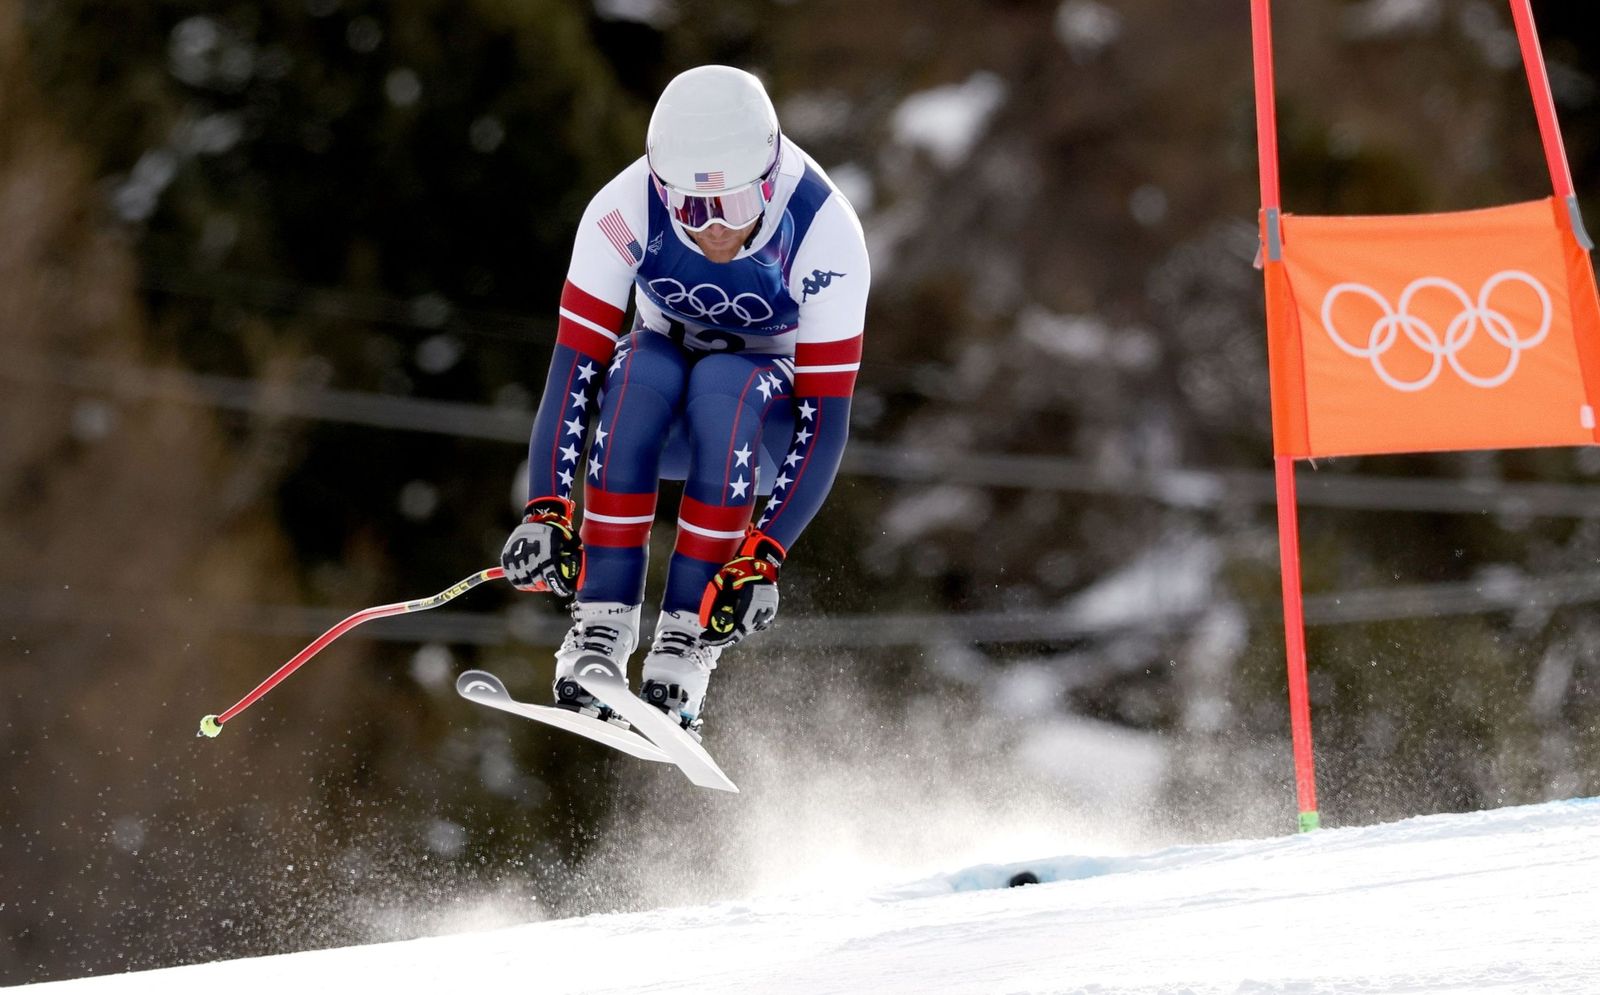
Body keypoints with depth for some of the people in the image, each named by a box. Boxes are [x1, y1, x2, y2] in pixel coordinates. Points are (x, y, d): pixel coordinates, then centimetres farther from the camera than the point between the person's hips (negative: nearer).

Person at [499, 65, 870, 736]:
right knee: (635, 377, -34)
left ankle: (686, 641, -32)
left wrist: (763, 559, -37)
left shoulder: (826, 236, -29)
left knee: (723, 387, -36)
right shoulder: (624, 212, -26)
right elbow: (573, 368, -24)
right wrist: (546, 512, -35)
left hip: (771, 404, -1)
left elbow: (825, 421, -28)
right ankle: (600, 629, -31)